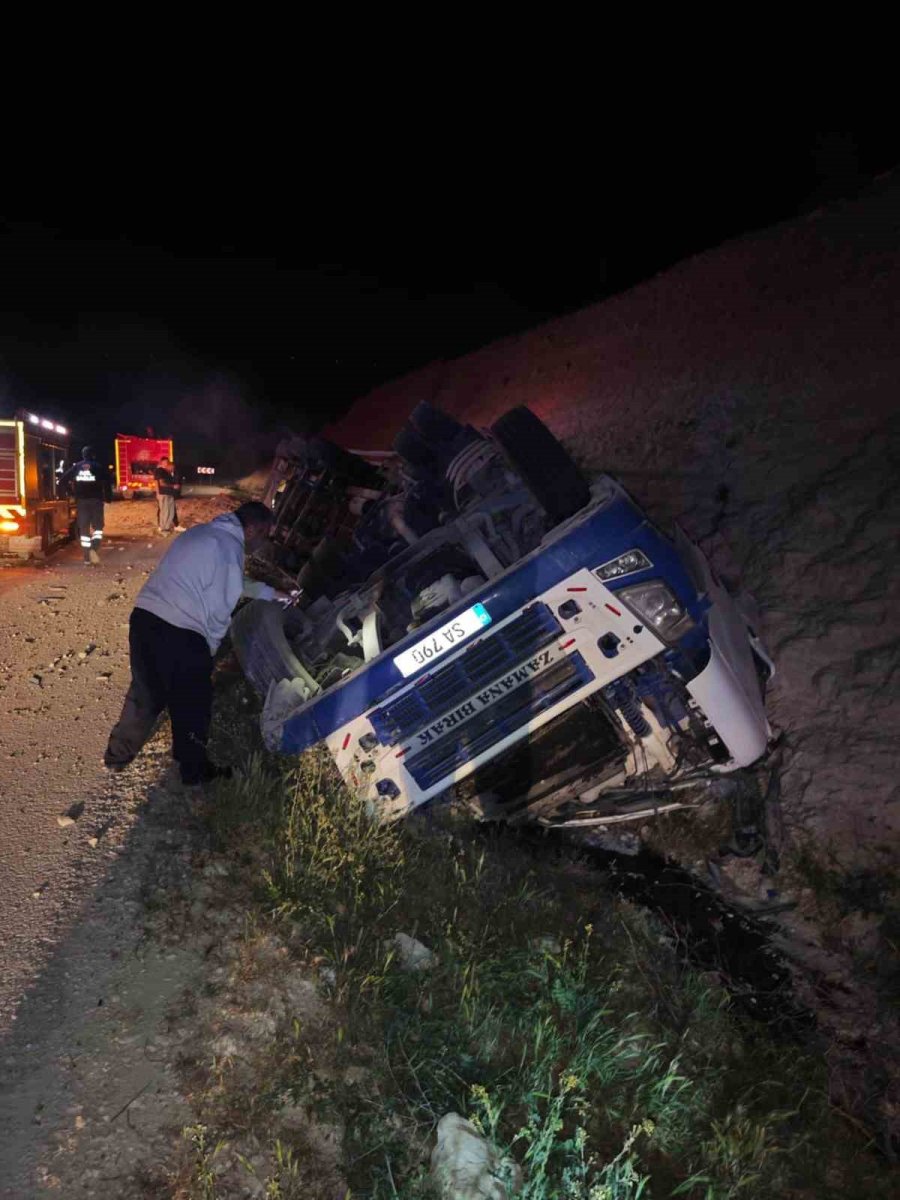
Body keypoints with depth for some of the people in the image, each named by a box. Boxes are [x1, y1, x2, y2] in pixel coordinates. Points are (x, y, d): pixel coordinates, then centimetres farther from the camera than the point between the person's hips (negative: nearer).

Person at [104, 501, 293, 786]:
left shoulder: (202, 532, 18)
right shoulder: (229, 548, -9)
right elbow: (219, 610, -10)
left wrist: (271, 593, 37)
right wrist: (209, 647, 5)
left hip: (144, 617, 8)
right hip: (179, 633, -8)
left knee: (145, 692, 25)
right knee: (192, 705, 11)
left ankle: (118, 755, 38)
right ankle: (195, 770, 27)